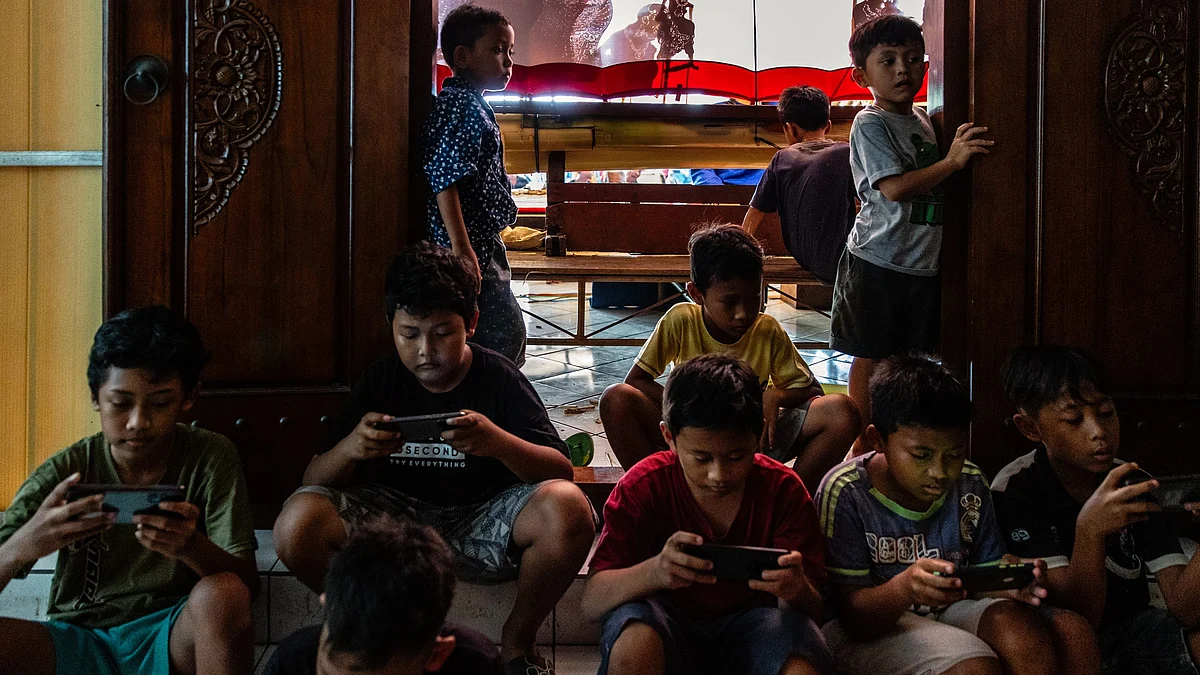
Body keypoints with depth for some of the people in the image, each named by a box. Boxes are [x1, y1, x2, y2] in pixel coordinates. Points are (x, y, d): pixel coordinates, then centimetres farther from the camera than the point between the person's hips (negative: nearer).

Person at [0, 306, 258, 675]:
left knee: (222, 594, -34)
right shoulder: (63, 472, -4)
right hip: (81, 640, 1)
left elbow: (247, 584, -10)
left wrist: (193, 549, -34)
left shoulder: (211, 458, -5)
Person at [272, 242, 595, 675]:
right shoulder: (381, 380, 1)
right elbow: (313, 480, -4)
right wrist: (349, 449, -28)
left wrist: (499, 443, -36)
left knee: (569, 510, -33)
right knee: (297, 523, -26)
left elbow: (561, 472, -15)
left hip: (482, 522, -2)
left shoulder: (498, 377, -6)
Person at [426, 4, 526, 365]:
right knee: (505, 335, -11)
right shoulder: (463, 105, -15)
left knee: (508, 334, 14)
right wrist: (461, 249, -29)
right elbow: (444, 177, -24)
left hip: (481, 244, 11)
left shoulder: (467, 102, 17)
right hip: (473, 247, -11)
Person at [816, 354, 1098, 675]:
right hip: (868, 632, -5)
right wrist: (905, 588, -39)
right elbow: (851, 615, -17)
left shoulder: (969, 485, 2)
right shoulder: (845, 494, -15)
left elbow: (984, 580, 8)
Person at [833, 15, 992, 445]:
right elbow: (894, 187, -21)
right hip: (877, 261, -7)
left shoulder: (922, 120, 14)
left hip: (922, 263, 7)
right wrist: (952, 161, -22)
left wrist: (960, 148, 10)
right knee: (871, 361, 2)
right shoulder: (870, 124, -10)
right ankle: (862, 451, 9)